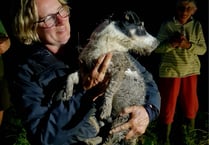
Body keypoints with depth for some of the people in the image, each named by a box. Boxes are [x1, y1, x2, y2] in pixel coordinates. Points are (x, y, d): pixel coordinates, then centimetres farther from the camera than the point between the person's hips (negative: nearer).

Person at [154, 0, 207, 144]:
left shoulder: (197, 26, -1)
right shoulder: (167, 25, -8)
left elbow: (203, 49, -1)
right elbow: (157, 48, -7)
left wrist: (188, 45, -19)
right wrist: (172, 44, -24)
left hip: (191, 71, 3)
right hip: (169, 71, -2)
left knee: (191, 105, 12)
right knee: (168, 105, 5)